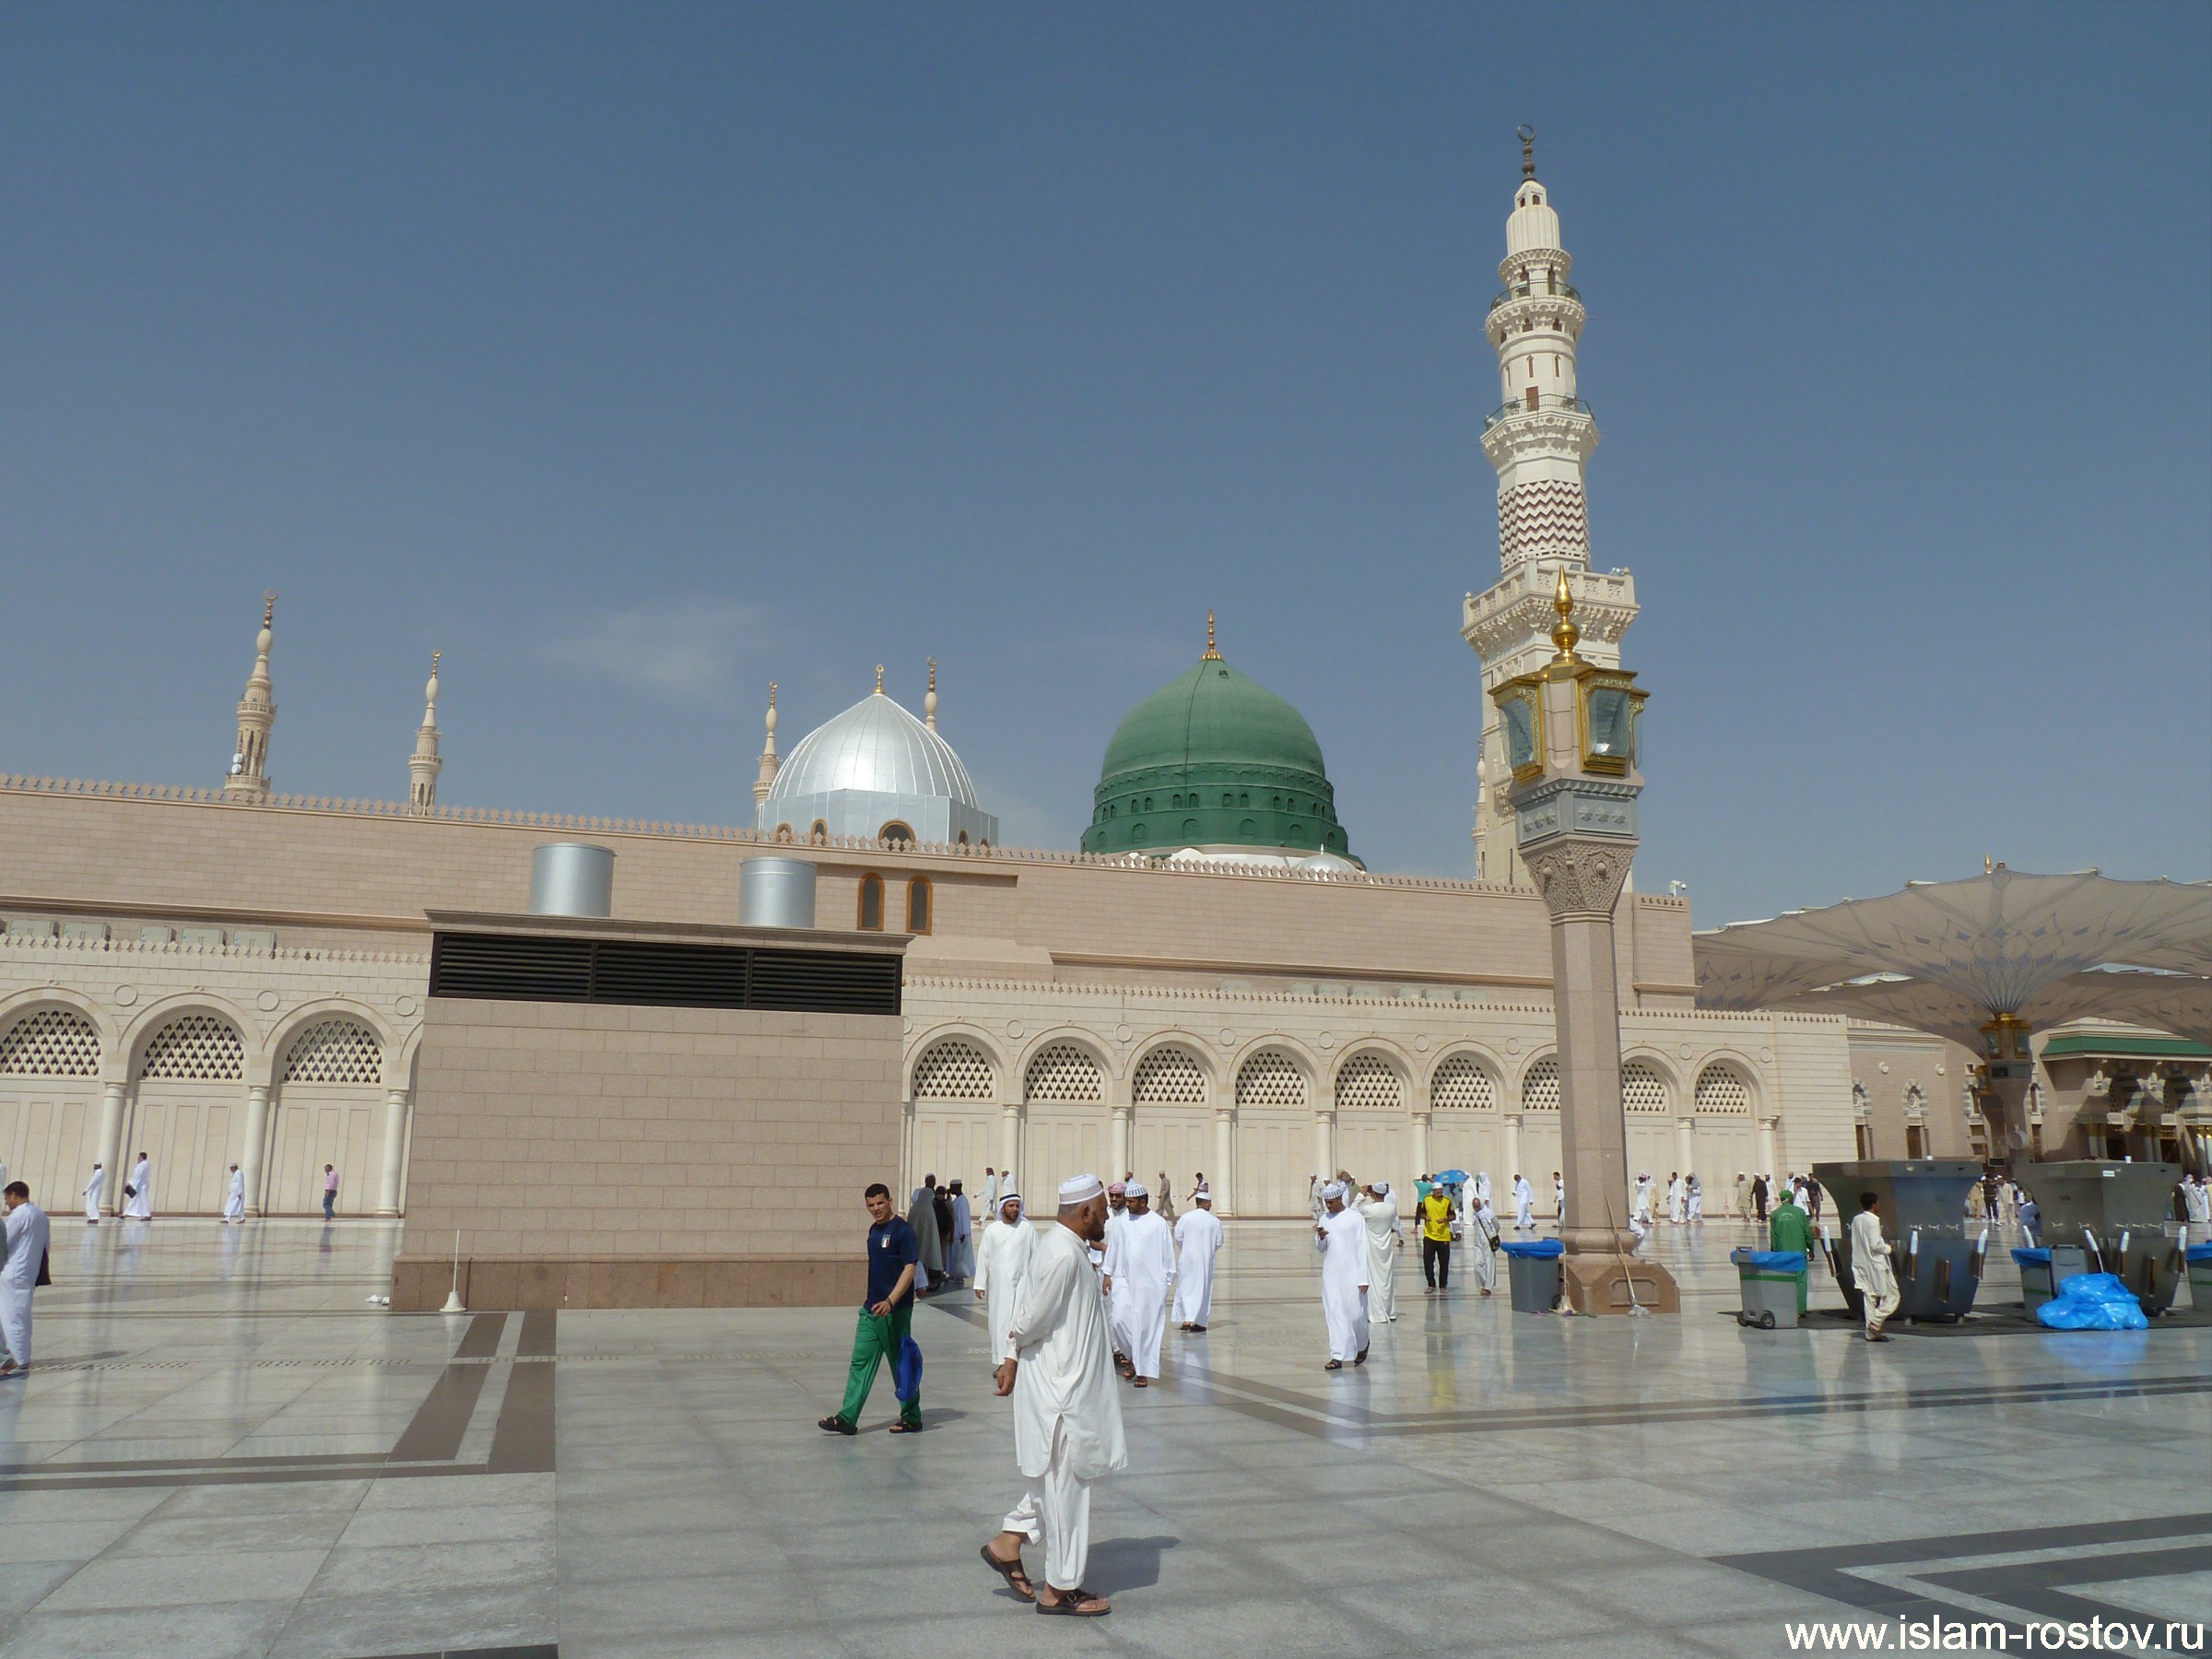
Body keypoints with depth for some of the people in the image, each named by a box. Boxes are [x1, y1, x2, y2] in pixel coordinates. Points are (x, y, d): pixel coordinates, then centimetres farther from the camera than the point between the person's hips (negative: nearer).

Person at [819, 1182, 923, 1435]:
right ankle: (847, 1418, 5)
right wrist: (873, 1302, 19)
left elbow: (910, 1268, -18)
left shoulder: (902, 1230, -13)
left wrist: (890, 1301, -27)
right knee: (861, 1361, 4)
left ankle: (911, 1419, 16)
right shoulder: (874, 1229, 11)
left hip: (895, 1311, -7)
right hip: (871, 1309, 7)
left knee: (902, 1365, 4)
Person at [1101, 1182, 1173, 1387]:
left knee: (1146, 1325, 0)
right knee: (1120, 1320, -7)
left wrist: (1167, 1280, 1)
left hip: (1150, 1282, -3)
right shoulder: (1123, 1221, 4)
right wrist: (1108, 1274, 8)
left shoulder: (1158, 1224, -4)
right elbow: (1113, 1248, 10)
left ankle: (1143, 1370, 11)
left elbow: (1167, 1254, 1)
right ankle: (1134, 1357, 17)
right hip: (1123, 1279, 3)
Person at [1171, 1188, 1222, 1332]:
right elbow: (1219, 1242, -1)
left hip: (1187, 1257, 0)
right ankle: (1198, 1322, 10)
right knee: (1202, 1288, 9)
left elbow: (1178, 1236, -3)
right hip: (1206, 1259, 0)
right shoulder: (1215, 1221, -5)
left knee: (1186, 1287, 10)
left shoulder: (1185, 1217, -6)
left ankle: (1186, 1320, 0)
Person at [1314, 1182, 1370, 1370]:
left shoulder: (1355, 1218, -4)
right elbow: (1320, 1248, 14)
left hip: (1351, 1273, -4)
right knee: (1334, 1314, -1)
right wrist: (1321, 1237, -10)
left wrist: (1363, 1278, -9)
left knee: (1355, 1314, 0)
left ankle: (1362, 1345, 28)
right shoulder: (1325, 1219, 9)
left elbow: (1362, 1248, -5)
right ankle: (1337, 1356, 1)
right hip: (1331, 1275, 4)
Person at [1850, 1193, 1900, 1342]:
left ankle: (1871, 1332, 9)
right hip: (1876, 1264, -7)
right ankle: (1876, 1321, -7)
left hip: (1861, 1265, 7)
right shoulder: (1873, 1220, -15)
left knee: (1869, 1297, 9)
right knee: (1892, 1296, 4)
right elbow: (1875, 1245, -20)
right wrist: (1887, 1248, -1)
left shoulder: (1856, 1220, 7)